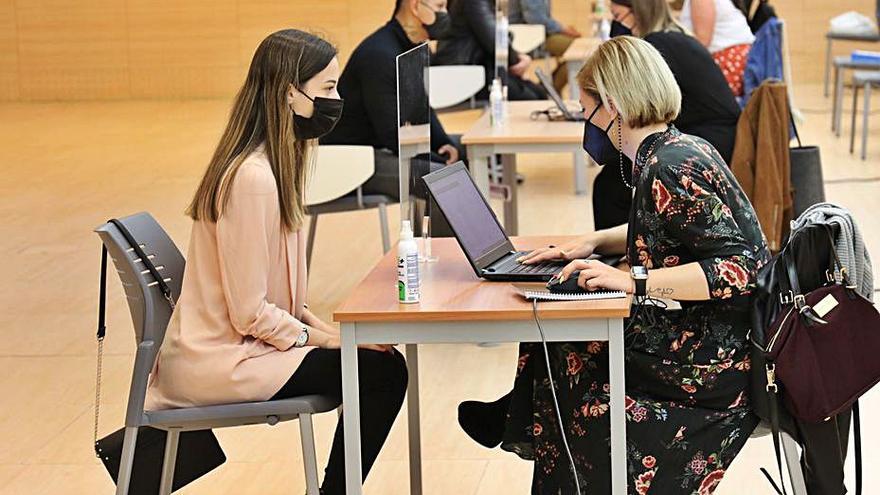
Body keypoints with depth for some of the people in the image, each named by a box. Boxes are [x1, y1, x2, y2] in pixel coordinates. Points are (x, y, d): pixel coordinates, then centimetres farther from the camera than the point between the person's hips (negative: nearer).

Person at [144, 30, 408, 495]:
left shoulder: (274, 164, 7)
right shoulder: (253, 178, -24)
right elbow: (250, 313, -22)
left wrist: (321, 327, 1)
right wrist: (328, 337, -12)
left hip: (238, 342, 9)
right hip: (221, 363, -9)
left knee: (381, 356, 9)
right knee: (384, 372, -7)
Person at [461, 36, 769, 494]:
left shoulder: (668, 170, -22)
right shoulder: (681, 148, 7)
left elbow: (742, 267, -28)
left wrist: (633, 280, -27)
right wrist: (594, 242, 10)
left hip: (717, 359, -9)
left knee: (566, 357, -3)